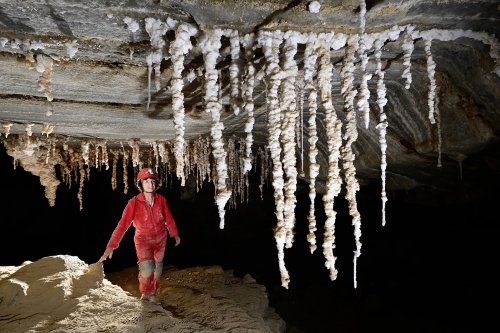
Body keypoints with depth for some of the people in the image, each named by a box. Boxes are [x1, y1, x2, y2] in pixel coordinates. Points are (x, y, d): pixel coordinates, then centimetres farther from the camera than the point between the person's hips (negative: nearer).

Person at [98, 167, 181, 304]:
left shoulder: (161, 199, -11)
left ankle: (153, 293, 41)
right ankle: (145, 294, 9)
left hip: (161, 239, 4)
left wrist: (175, 234, 15)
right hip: (143, 240, -3)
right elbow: (122, 225, -25)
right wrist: (110, 247, -32)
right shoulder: (134, 203, -20)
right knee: (147, 268, -21)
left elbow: (168, 218, 4)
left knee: (157, 267, 15)